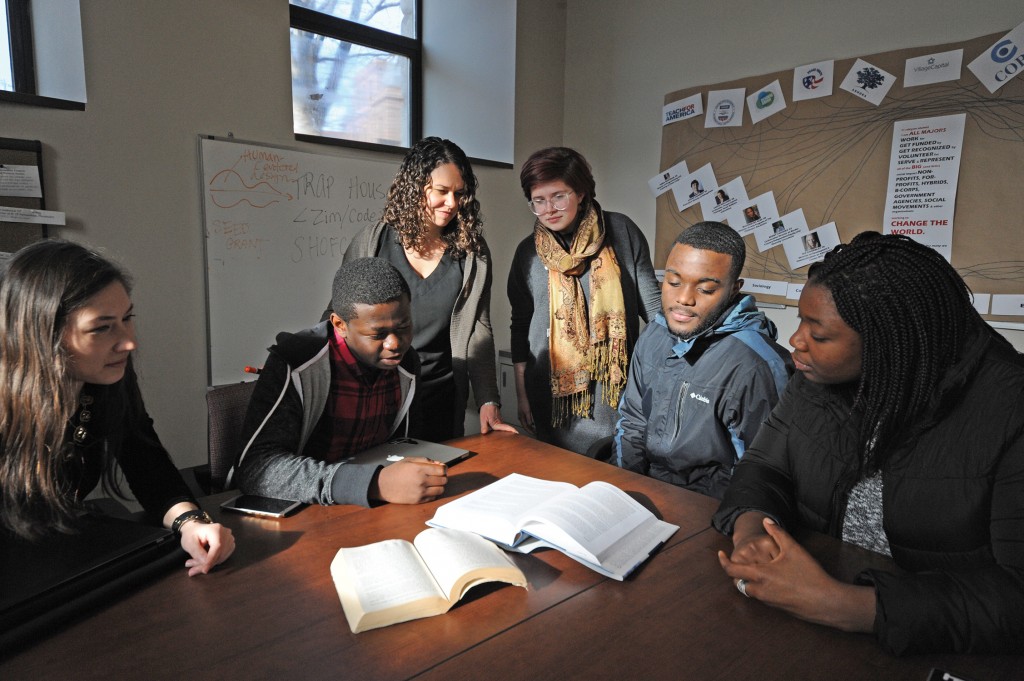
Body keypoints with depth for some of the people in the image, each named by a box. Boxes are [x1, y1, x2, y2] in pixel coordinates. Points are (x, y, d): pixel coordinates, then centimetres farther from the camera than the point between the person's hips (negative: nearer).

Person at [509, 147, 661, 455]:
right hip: (552, 395, 1)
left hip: (617, 389, -1)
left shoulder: (621, 231, -2)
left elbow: (652, 304, 3)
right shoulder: (528, 252, 3)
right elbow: (520, 326, 9)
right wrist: (521, 395, 8)